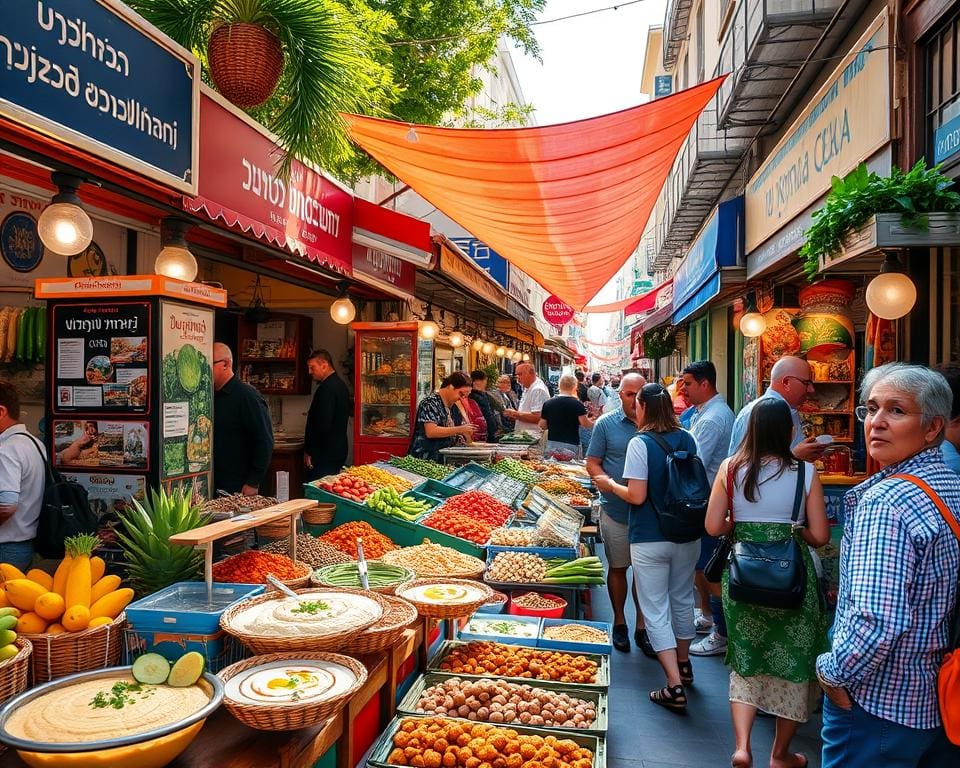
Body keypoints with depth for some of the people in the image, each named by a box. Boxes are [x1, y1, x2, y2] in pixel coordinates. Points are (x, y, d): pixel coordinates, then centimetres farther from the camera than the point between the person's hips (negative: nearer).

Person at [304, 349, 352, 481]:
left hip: (324, 455, -10)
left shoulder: (326, 388, -18)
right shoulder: (340, 384, 13)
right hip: (338, 451, 10)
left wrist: (308, 451, -16)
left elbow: (323, 424, -24)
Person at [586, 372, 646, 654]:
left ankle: (641, 627, 23)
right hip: (616, 511, -1)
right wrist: (605, 481, -19)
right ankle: (619, 623, 28)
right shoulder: (606, 424, -2)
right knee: (617, 567, 11)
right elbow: (592, 462, 0)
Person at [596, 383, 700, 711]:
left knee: (655, 611, 3)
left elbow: (637, 496, -19)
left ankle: (675, 687, 1)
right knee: (682, 600, 23)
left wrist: (611, 485, -2)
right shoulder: (687, 440, 1)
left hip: (649, 539, -6)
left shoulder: (640, 443, -16)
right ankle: (683, 663, 42)